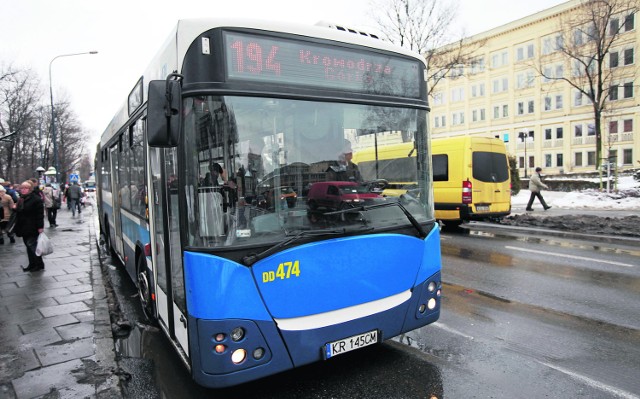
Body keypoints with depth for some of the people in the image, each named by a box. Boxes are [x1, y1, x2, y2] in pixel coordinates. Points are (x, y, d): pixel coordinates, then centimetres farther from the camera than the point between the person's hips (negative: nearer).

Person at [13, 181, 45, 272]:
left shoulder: (36, 199, -14)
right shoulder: (21, 199, 14)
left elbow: (40, 214, -18)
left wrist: (40, 227, -22)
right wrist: (16, 208, 5)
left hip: (32, 228, -9)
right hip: (24, 228, 9)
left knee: (32, 245, -6)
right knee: (29, 246, 13)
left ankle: (39, 265, 4)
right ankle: (32, 264, 21)